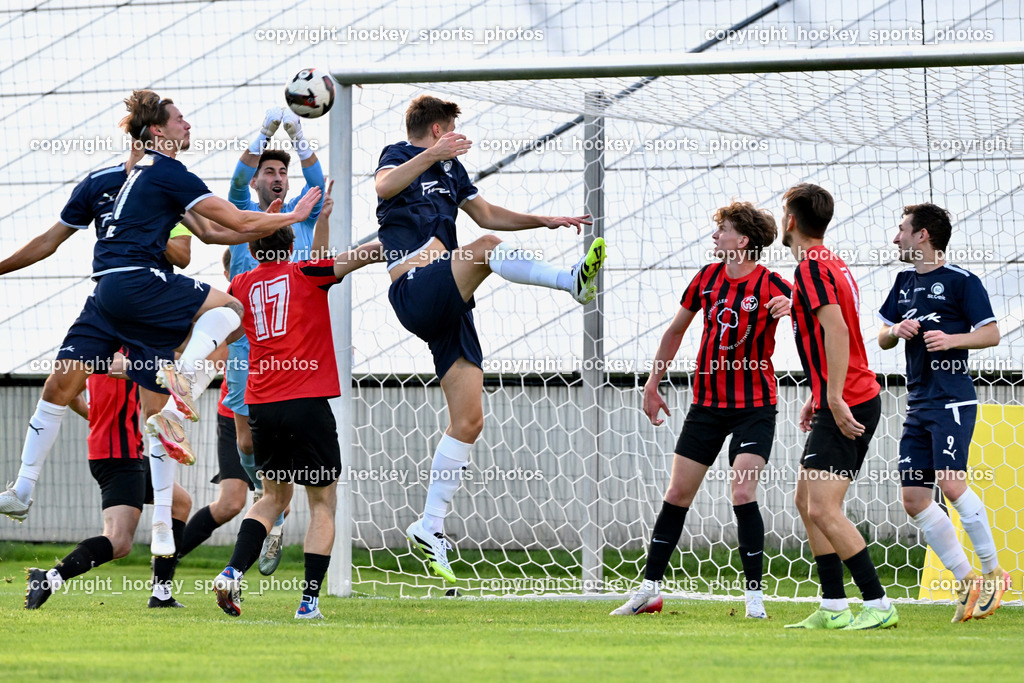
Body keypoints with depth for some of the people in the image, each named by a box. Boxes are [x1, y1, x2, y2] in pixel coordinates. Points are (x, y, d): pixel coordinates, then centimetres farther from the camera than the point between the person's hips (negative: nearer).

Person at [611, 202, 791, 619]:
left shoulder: (770, 286, -12)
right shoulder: (707, 277, 4)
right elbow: (676, 330, 18)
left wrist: (791, 309, -45)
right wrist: (652, 384, 19)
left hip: (754, 407, -5)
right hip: (707, 404, 5)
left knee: (743, 494, -16)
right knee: (677, 495, 5)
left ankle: (754, 594, -7)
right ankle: (650, 589, 14)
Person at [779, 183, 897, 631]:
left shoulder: (812, 267, -12)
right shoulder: (832, 264, 18)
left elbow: (836, 330, -24)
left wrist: (834, 398, -26)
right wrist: (819, 396, 27)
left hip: (846, 405, -10)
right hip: (851, 401, 10)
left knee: (823, 509, -14)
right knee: (807, 501, 13)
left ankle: (878, 605, -16)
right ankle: (833, 608, 12)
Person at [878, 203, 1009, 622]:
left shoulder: (961, 281, -5)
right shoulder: (904, 282, 16)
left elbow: (991, 334, -6)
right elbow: (882, 338, 20)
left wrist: (951, 339, -19)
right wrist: (897, 331, -1)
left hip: (952, 399, -8)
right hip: (918, 403, 8)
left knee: (951, 482, -22)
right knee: (914, 500, 1)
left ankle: (993, 572, -8)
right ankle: (967, 583, 8)